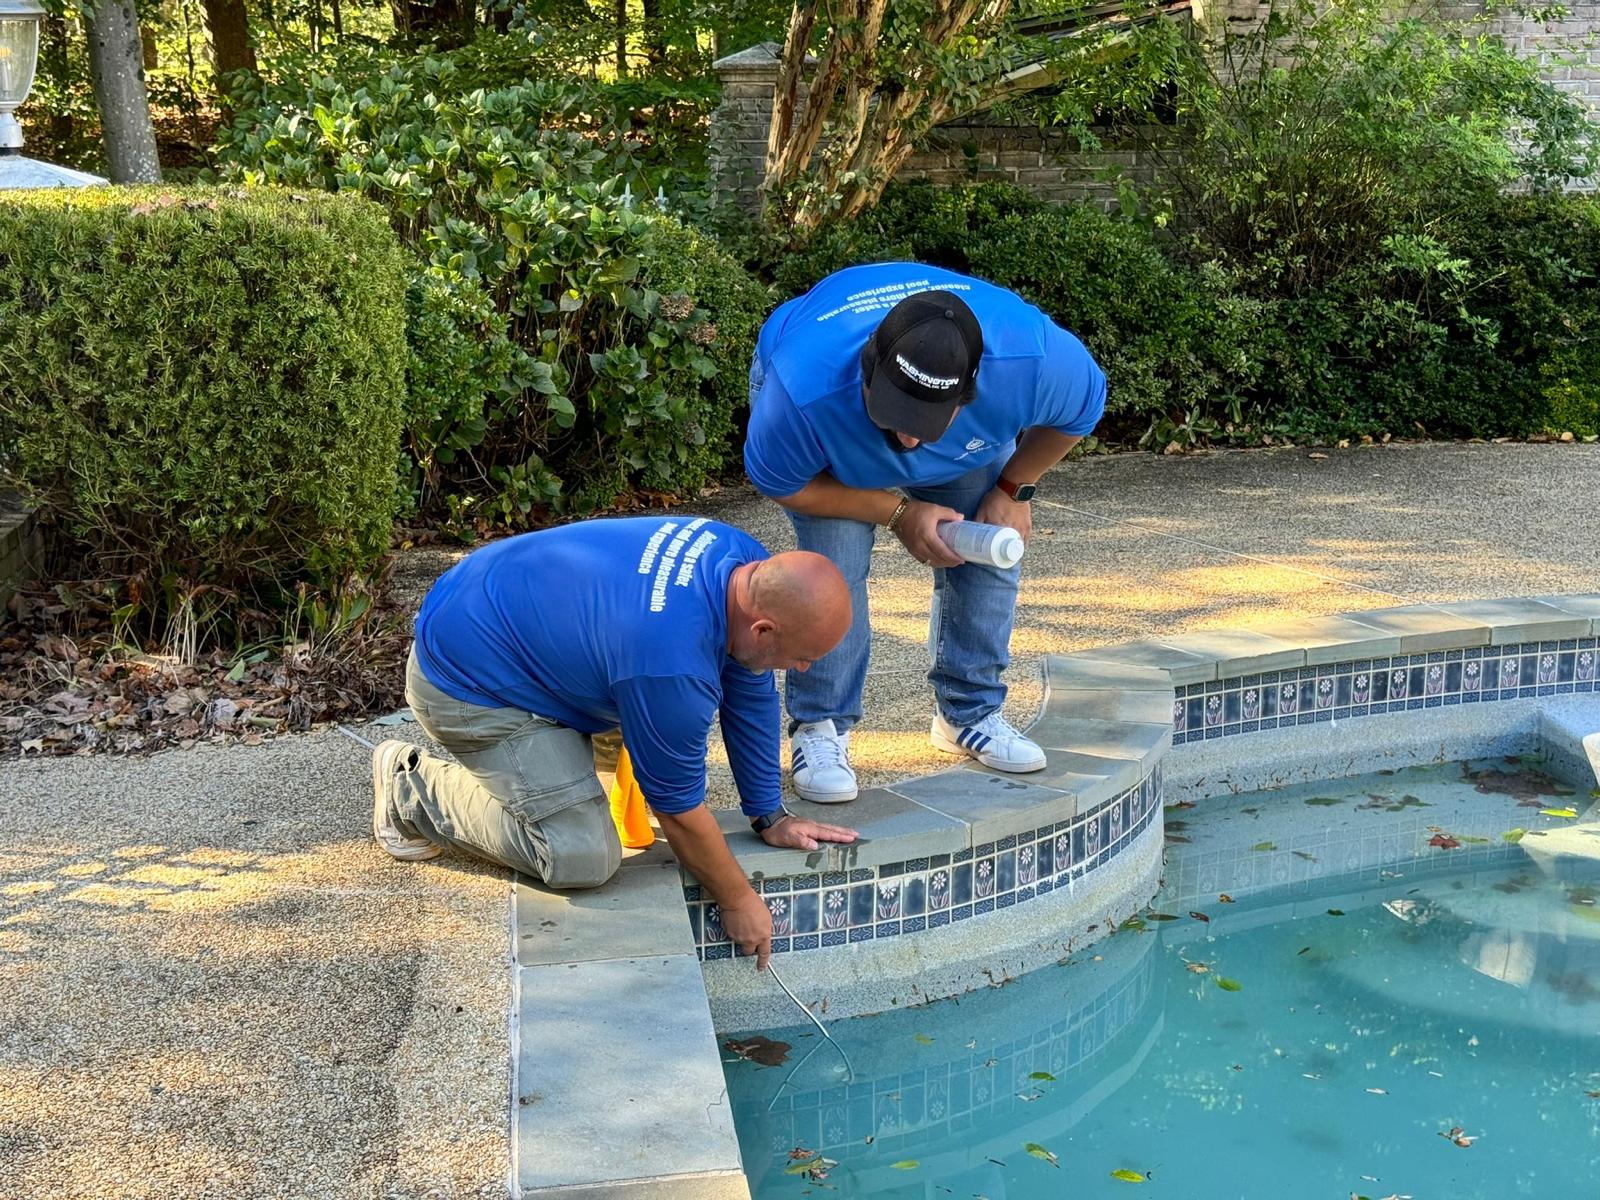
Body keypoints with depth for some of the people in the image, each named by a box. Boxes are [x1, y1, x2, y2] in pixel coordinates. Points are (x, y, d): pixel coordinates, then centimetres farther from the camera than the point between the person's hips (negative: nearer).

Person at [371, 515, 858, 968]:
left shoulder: (750, 564, -12)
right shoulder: (672, 668, -36)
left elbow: (752, 697, 2)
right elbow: (678, 807, -20)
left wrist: (771, 816, 7)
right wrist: (738, 901, -6)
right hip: (466, 685, -9)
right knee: (584, 857, -14)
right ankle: (409, 788, 1)